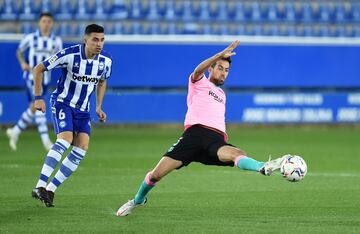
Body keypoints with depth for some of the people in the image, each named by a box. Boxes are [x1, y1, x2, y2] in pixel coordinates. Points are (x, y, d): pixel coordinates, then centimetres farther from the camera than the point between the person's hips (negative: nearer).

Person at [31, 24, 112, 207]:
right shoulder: (69, 55, -21)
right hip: (62, 102, -6)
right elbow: (38, 69, -11)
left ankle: (50, 189, -2)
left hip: (82, 109, 6)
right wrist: (38, 98, -14)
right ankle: (40, 187, -27)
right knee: (65, 139, -27)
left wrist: (99, 107, 10)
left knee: (82, 147, -9)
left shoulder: (105, 61, -6)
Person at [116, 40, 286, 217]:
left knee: (236, 154, -32)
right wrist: (221, 55, -21)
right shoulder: (199, 82, 14)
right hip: (195, 133, -3)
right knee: (156, 174, -7)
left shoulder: (221, 94, 33)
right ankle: (137, 201, 19)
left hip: (217, 140, 4)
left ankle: (264, 168, -63)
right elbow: (198, 70, -11)